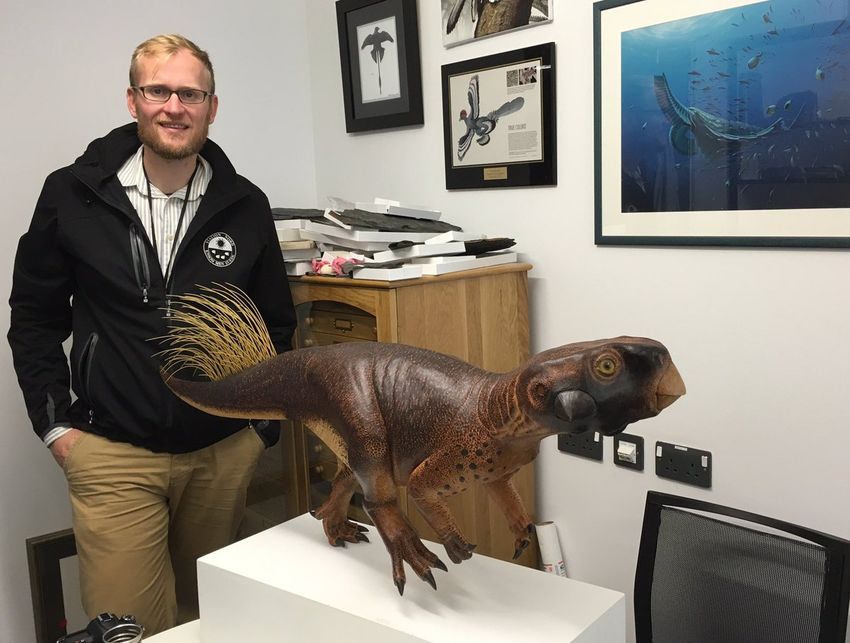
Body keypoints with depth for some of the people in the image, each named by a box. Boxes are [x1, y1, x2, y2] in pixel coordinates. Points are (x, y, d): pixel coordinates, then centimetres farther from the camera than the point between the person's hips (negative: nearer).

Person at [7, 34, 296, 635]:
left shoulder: (245, 206, 0)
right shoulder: (72, 195, -3)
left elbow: (276, 322, 8)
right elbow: (35, 316, 6)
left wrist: (262, 426, 4)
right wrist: (55, 424, 1)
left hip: (224, 452, 2)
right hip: (112, 455, -1)